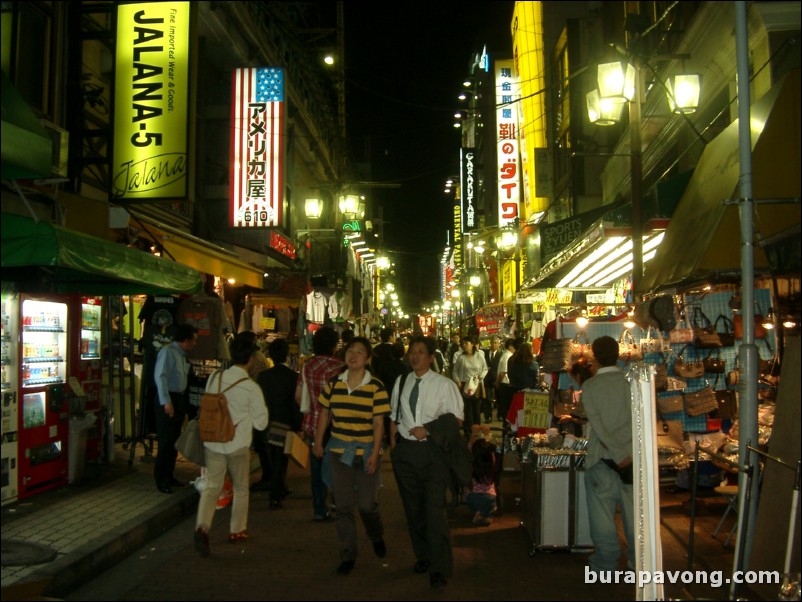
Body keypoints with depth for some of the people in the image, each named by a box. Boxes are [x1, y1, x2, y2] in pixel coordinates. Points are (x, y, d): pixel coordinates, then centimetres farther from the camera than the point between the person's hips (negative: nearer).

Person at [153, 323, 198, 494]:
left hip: (180, 398, 9)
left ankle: (169, 475, 28)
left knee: (174, 440, 16)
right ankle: (161, 480, 7)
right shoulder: (167, 352, -15)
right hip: (168, 399, -9)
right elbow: (160, 376, -23)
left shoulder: (183, 355, 12)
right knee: (166, 441, -3)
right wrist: (166, 401, -28)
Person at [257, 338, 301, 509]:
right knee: (280, 461, 2)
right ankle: (275, 497, 2)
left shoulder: (263, 376, -2)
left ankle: (280, 489, 33)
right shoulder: (293, 376, -14)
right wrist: (298, 426, -5)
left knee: (273, 460, 18)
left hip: (268, 424, 4)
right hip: (285, 424, -4)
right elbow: (295, 403, -14)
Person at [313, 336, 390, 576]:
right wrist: (318, 443, 12)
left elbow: (378, 423, -9)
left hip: (367, 452, -3)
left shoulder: (376, 387, -8)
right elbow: (324, 414, 11)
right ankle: (347, 555, 19)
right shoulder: (333, 384, 1)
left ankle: (376, 537, 34)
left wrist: (374, 454, -13)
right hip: (339, 452, 3)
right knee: (343, 506, 5)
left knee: (367, 504, 1)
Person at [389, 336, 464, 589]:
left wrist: (428, 430, -12)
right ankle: (422, 556, 33)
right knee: (413, 507, 15)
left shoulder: (444, 384, -6)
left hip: (432, 450, -4)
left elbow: (457, 419, -3)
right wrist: (393, 443, 6)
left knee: (435, 508, -9)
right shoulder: (401, 383, 7)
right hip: (404, 449, 5)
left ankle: (439, 568, 1)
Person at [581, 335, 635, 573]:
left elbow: (598, 425, -13)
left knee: (602, 514, 7)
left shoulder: (589, 386, -6)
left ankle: (606, 565, 14)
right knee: (633, 512, 13)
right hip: (632, 458, 3)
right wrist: (624, 449, -1)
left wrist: (618, 453, -13)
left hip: (602, 458, -3)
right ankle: (638, 561, 23)